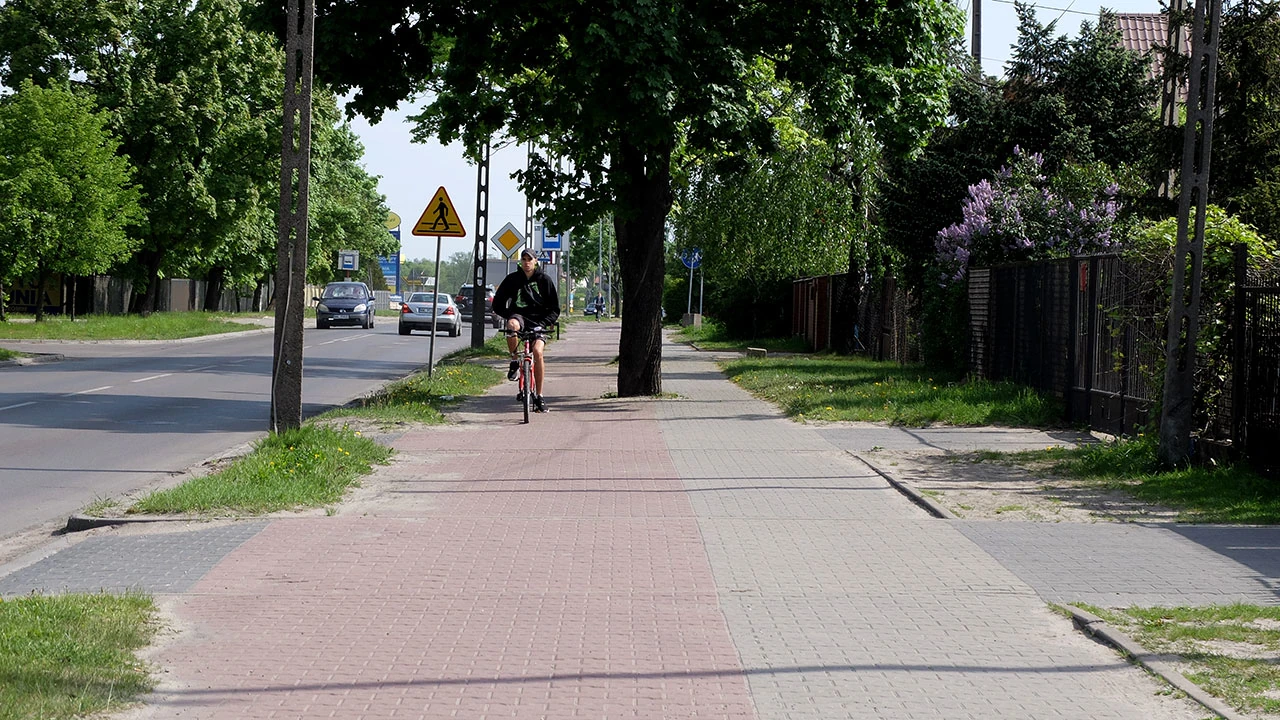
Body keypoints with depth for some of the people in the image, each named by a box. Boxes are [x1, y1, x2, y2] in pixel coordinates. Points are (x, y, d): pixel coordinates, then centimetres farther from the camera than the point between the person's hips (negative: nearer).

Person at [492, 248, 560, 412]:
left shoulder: (544, 280, 1)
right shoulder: (512, 279, 3)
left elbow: (555, 309, 3)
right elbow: (498, 304, 8)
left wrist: (542, 323, -11)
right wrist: (510, 317, -6)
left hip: (538, 321, 0)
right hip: (519, 316, 0)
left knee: (537, 351, -23)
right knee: (512, 325, -38)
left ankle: (539, 396, -11)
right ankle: (514, 362, -13)